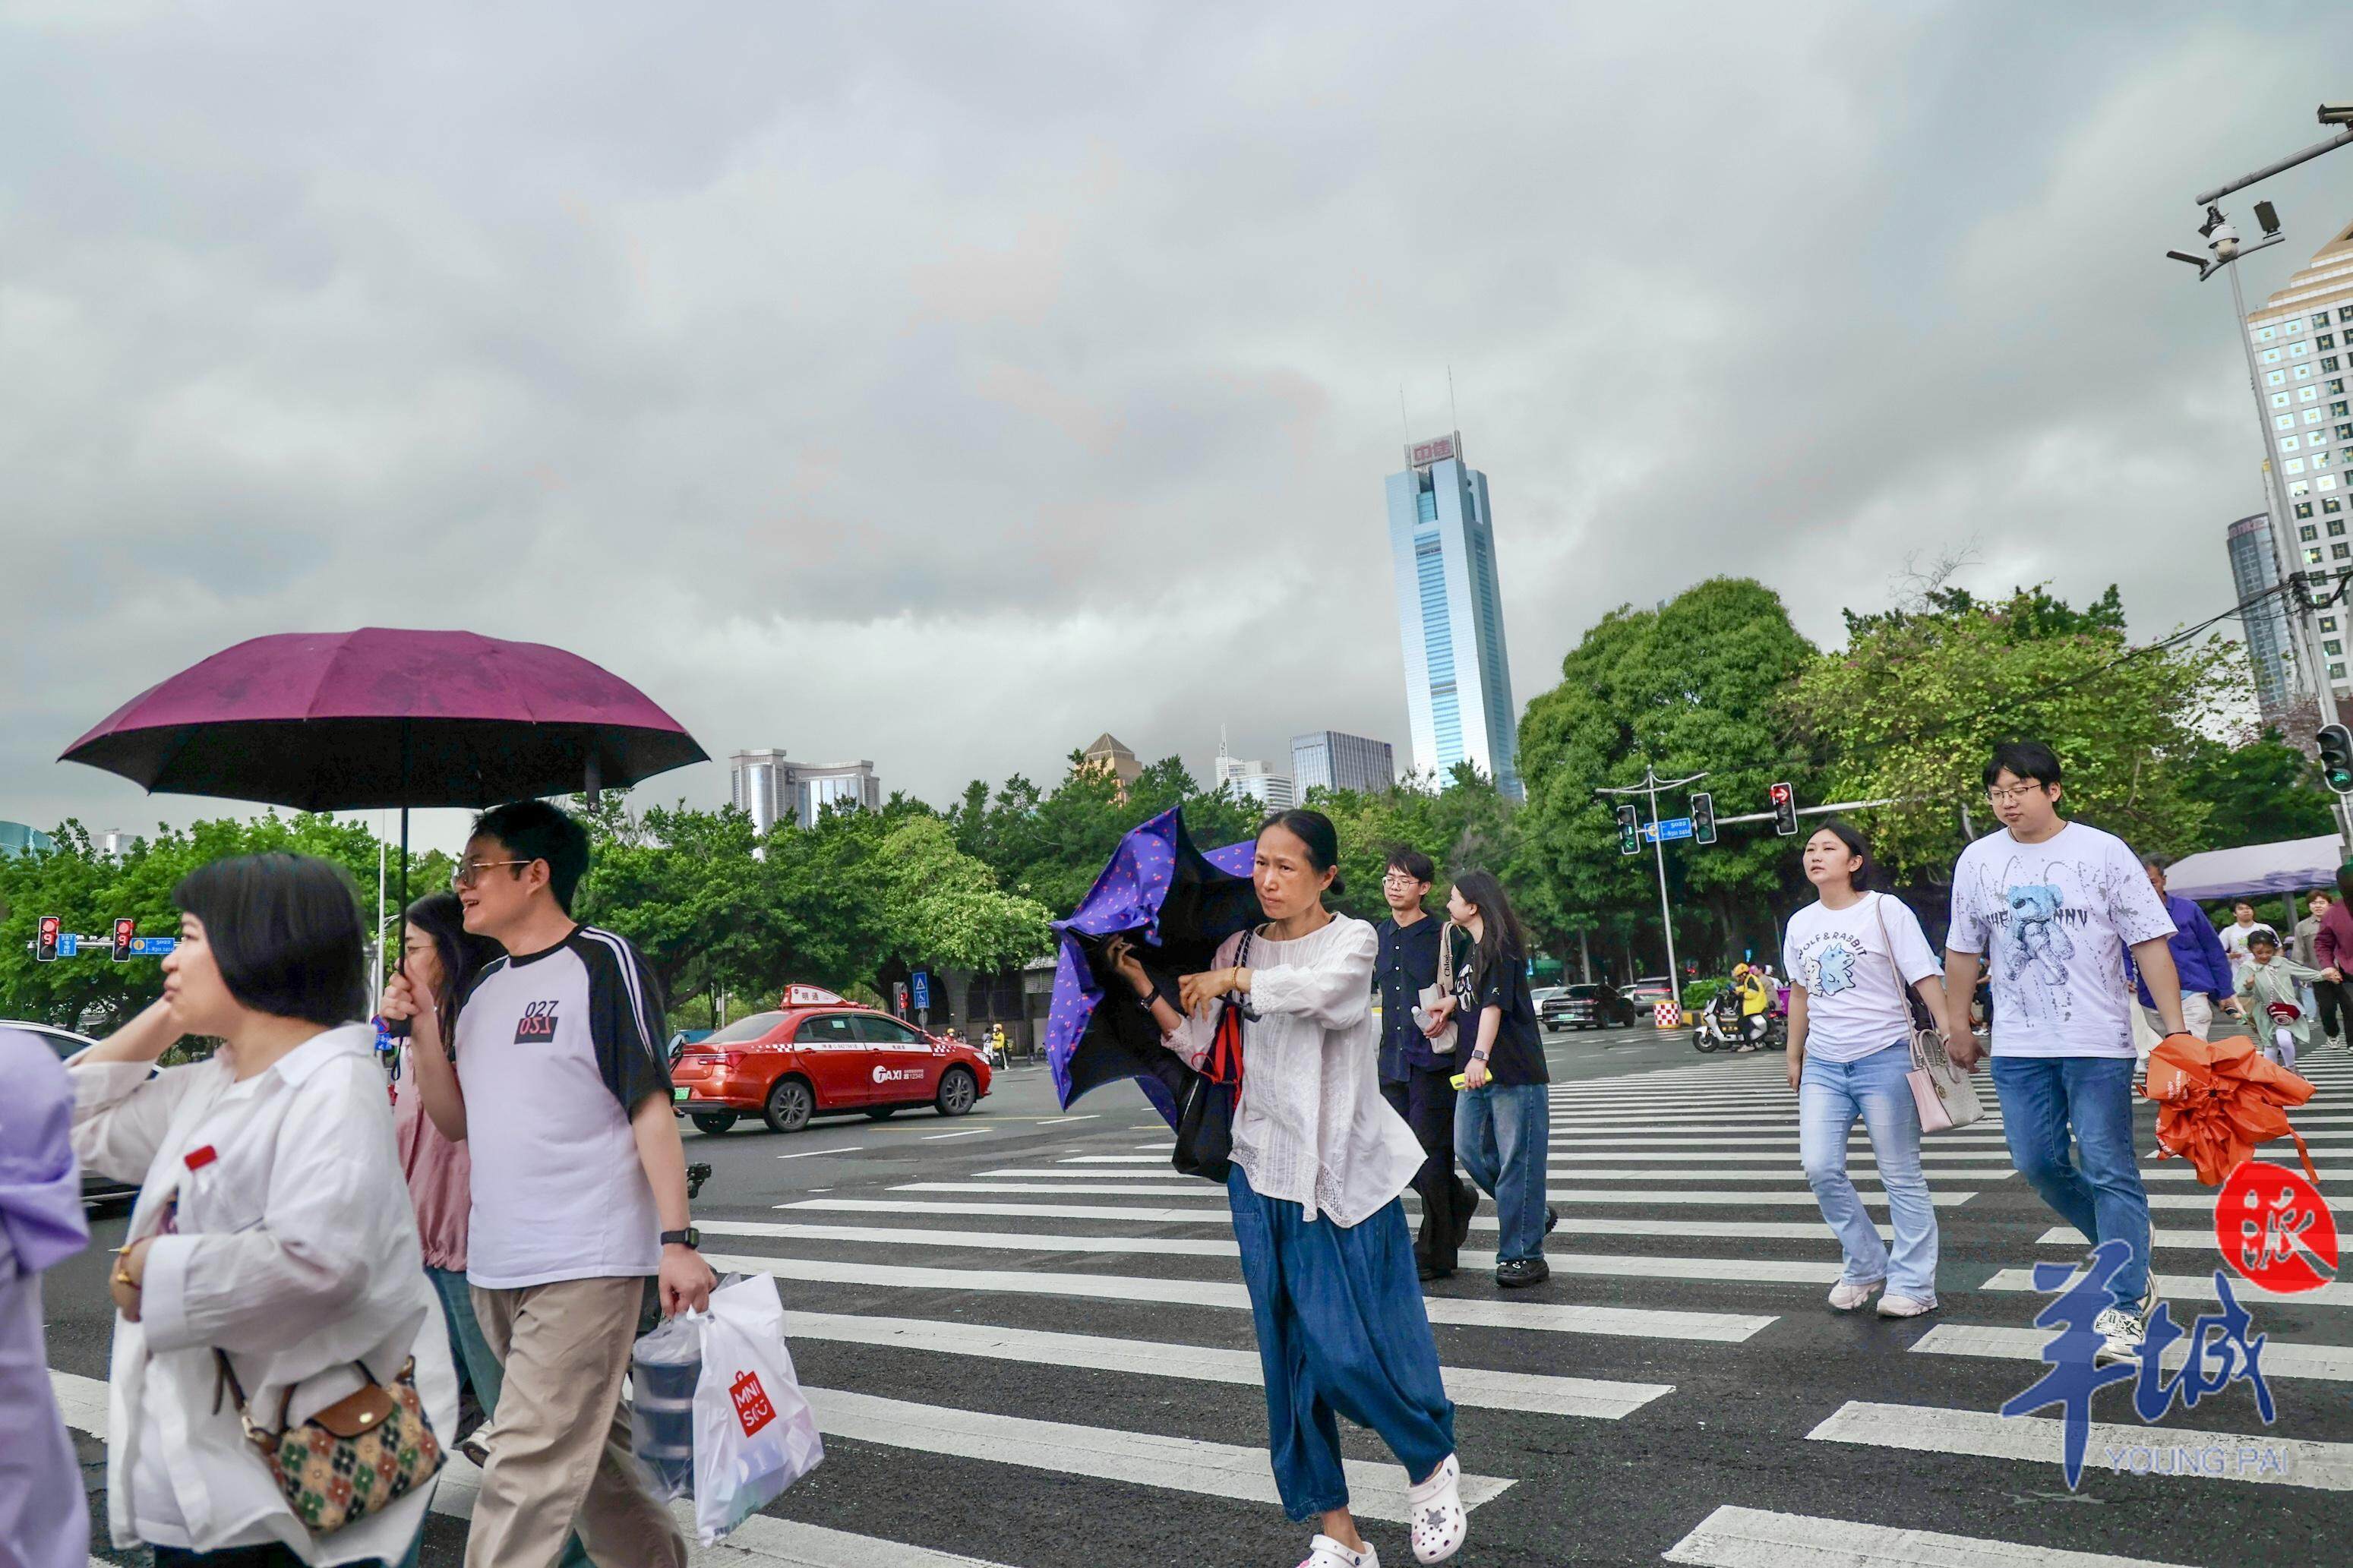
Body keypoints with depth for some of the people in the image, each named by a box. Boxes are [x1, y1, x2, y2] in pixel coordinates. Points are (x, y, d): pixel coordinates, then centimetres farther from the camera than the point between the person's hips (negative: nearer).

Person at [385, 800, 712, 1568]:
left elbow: (651, 1106, -12)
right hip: (496, 1265, 8)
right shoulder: (482, 988, 14)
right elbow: (456, 1121, 15)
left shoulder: (603, 963, -9)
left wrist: (677, 1241, -18)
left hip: (585, 1261, -8)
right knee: (585, 1443, 17)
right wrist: (422, 1026, 2)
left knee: (530, 1460, -8)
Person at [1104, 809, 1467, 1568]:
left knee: (1352, 1349, -6)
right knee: (1291, 1356, 8)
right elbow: (1200, 1049, 5)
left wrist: (1235, 980, -15)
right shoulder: (1237, 946, 8)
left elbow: (1320, 990, -26)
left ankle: (1434, 1464, 26)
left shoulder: (1352, 939, -4)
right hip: (1262, 1172, 4)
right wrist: (1145, 986, -5)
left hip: (1344, 1174, -4)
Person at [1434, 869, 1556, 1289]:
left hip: (1516, 1072, -9)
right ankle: (1533, 1215, 24)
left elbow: (1494, 1004, -20)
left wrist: (1480, 1056, -29)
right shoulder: (1468, 947, 16)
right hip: (1477, 1071, 9)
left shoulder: (1501, 948, -10)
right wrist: (1453, 1002, 7)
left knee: (1517, 1161, -4)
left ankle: (1523, 1255, 2)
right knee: (1470, 1149, 9)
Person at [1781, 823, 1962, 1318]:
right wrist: (1795, 1057, 21)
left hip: (1884, 1060, -5)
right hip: (1823, 1066, 5)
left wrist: (1950, 1034, -17)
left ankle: (1912, 1285, 14)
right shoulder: (1800, 924, 10)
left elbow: (1926, 977, -8)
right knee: (1821, 1168, -2)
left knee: (1901, 1175, 2)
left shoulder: (1885, 910, -5)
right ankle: (1865, 1267, 18)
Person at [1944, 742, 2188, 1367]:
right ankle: (2129, 1261, 28)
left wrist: (2175, 1028, -10)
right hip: (2018, 1047, 4)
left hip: (2098, 1042, -3)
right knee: (2038, 1166, 6)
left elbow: (2150, 943, -5)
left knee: (2109, 1171, -2)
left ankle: (2125, 1306, 9)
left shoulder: (2103, 851, -5)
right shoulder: (1977, 860, 4)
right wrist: (1958, 1028, 15)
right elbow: (1963, 952, 12)